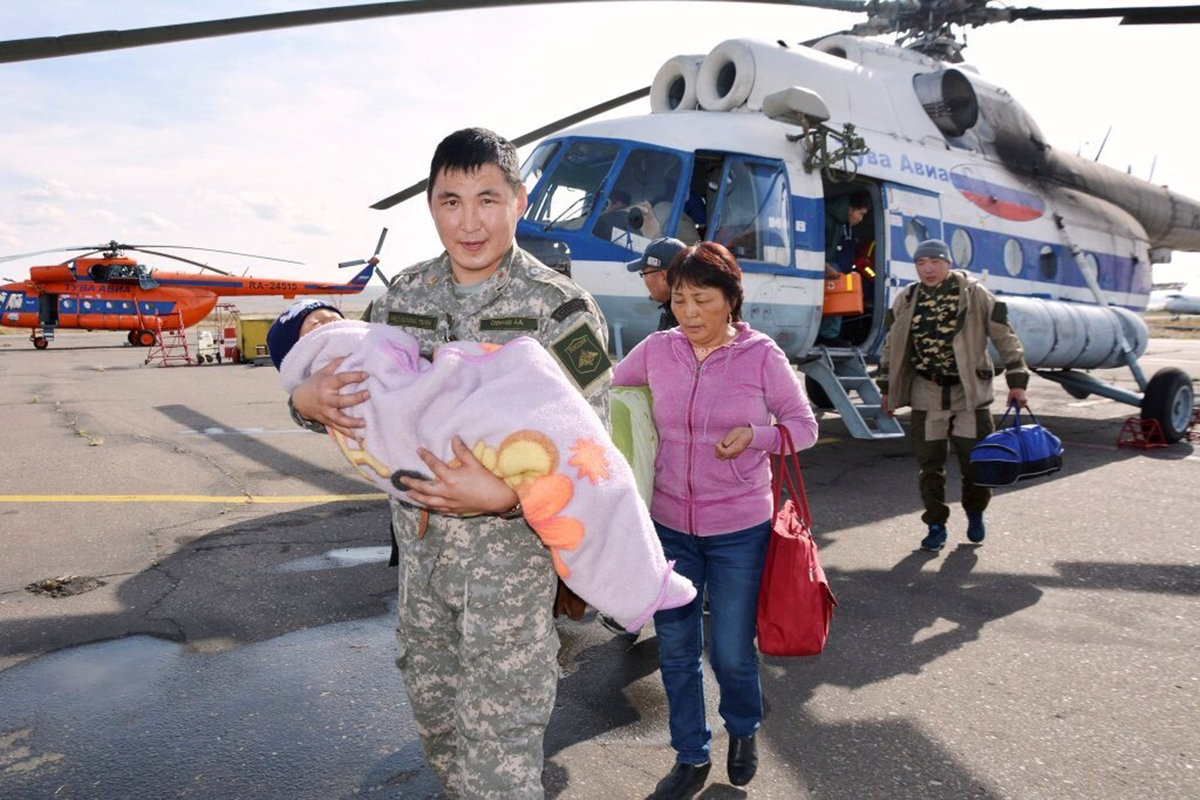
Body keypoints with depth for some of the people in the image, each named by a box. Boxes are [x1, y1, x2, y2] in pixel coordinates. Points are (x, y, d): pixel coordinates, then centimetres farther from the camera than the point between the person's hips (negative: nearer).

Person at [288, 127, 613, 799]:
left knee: (498, 734, 5)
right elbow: (357, 391, 12)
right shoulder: (405, 295, 2)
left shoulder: (560, 307, -13)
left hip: (511, 546, -5)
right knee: (434, 709, 23)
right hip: (421, 540, 6)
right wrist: (310, 399, -12)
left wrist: (502, 494, -29)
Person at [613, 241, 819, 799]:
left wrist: (754, 435, -18)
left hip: (740, 529, -2)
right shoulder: (656, 350, -2)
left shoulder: (761, 356, -9)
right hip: (669, 524, 3)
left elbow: (804, 427, -1)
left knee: (731, 651, 8)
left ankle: (743, 731, 42)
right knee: (675, 648, 12)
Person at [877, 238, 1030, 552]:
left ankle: (975, 513, 31)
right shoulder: (905, 301, 4)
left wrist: (1016, 381, -4)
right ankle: (936, 524, 18)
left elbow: (1005, 337, 0)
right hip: (926, 394, 2)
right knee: (929, 463, 4)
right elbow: (891, 346, 12)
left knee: (975, 460, 4)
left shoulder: (975, 294, -3)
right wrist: (887, 389, 11)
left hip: (969, 391, -1)